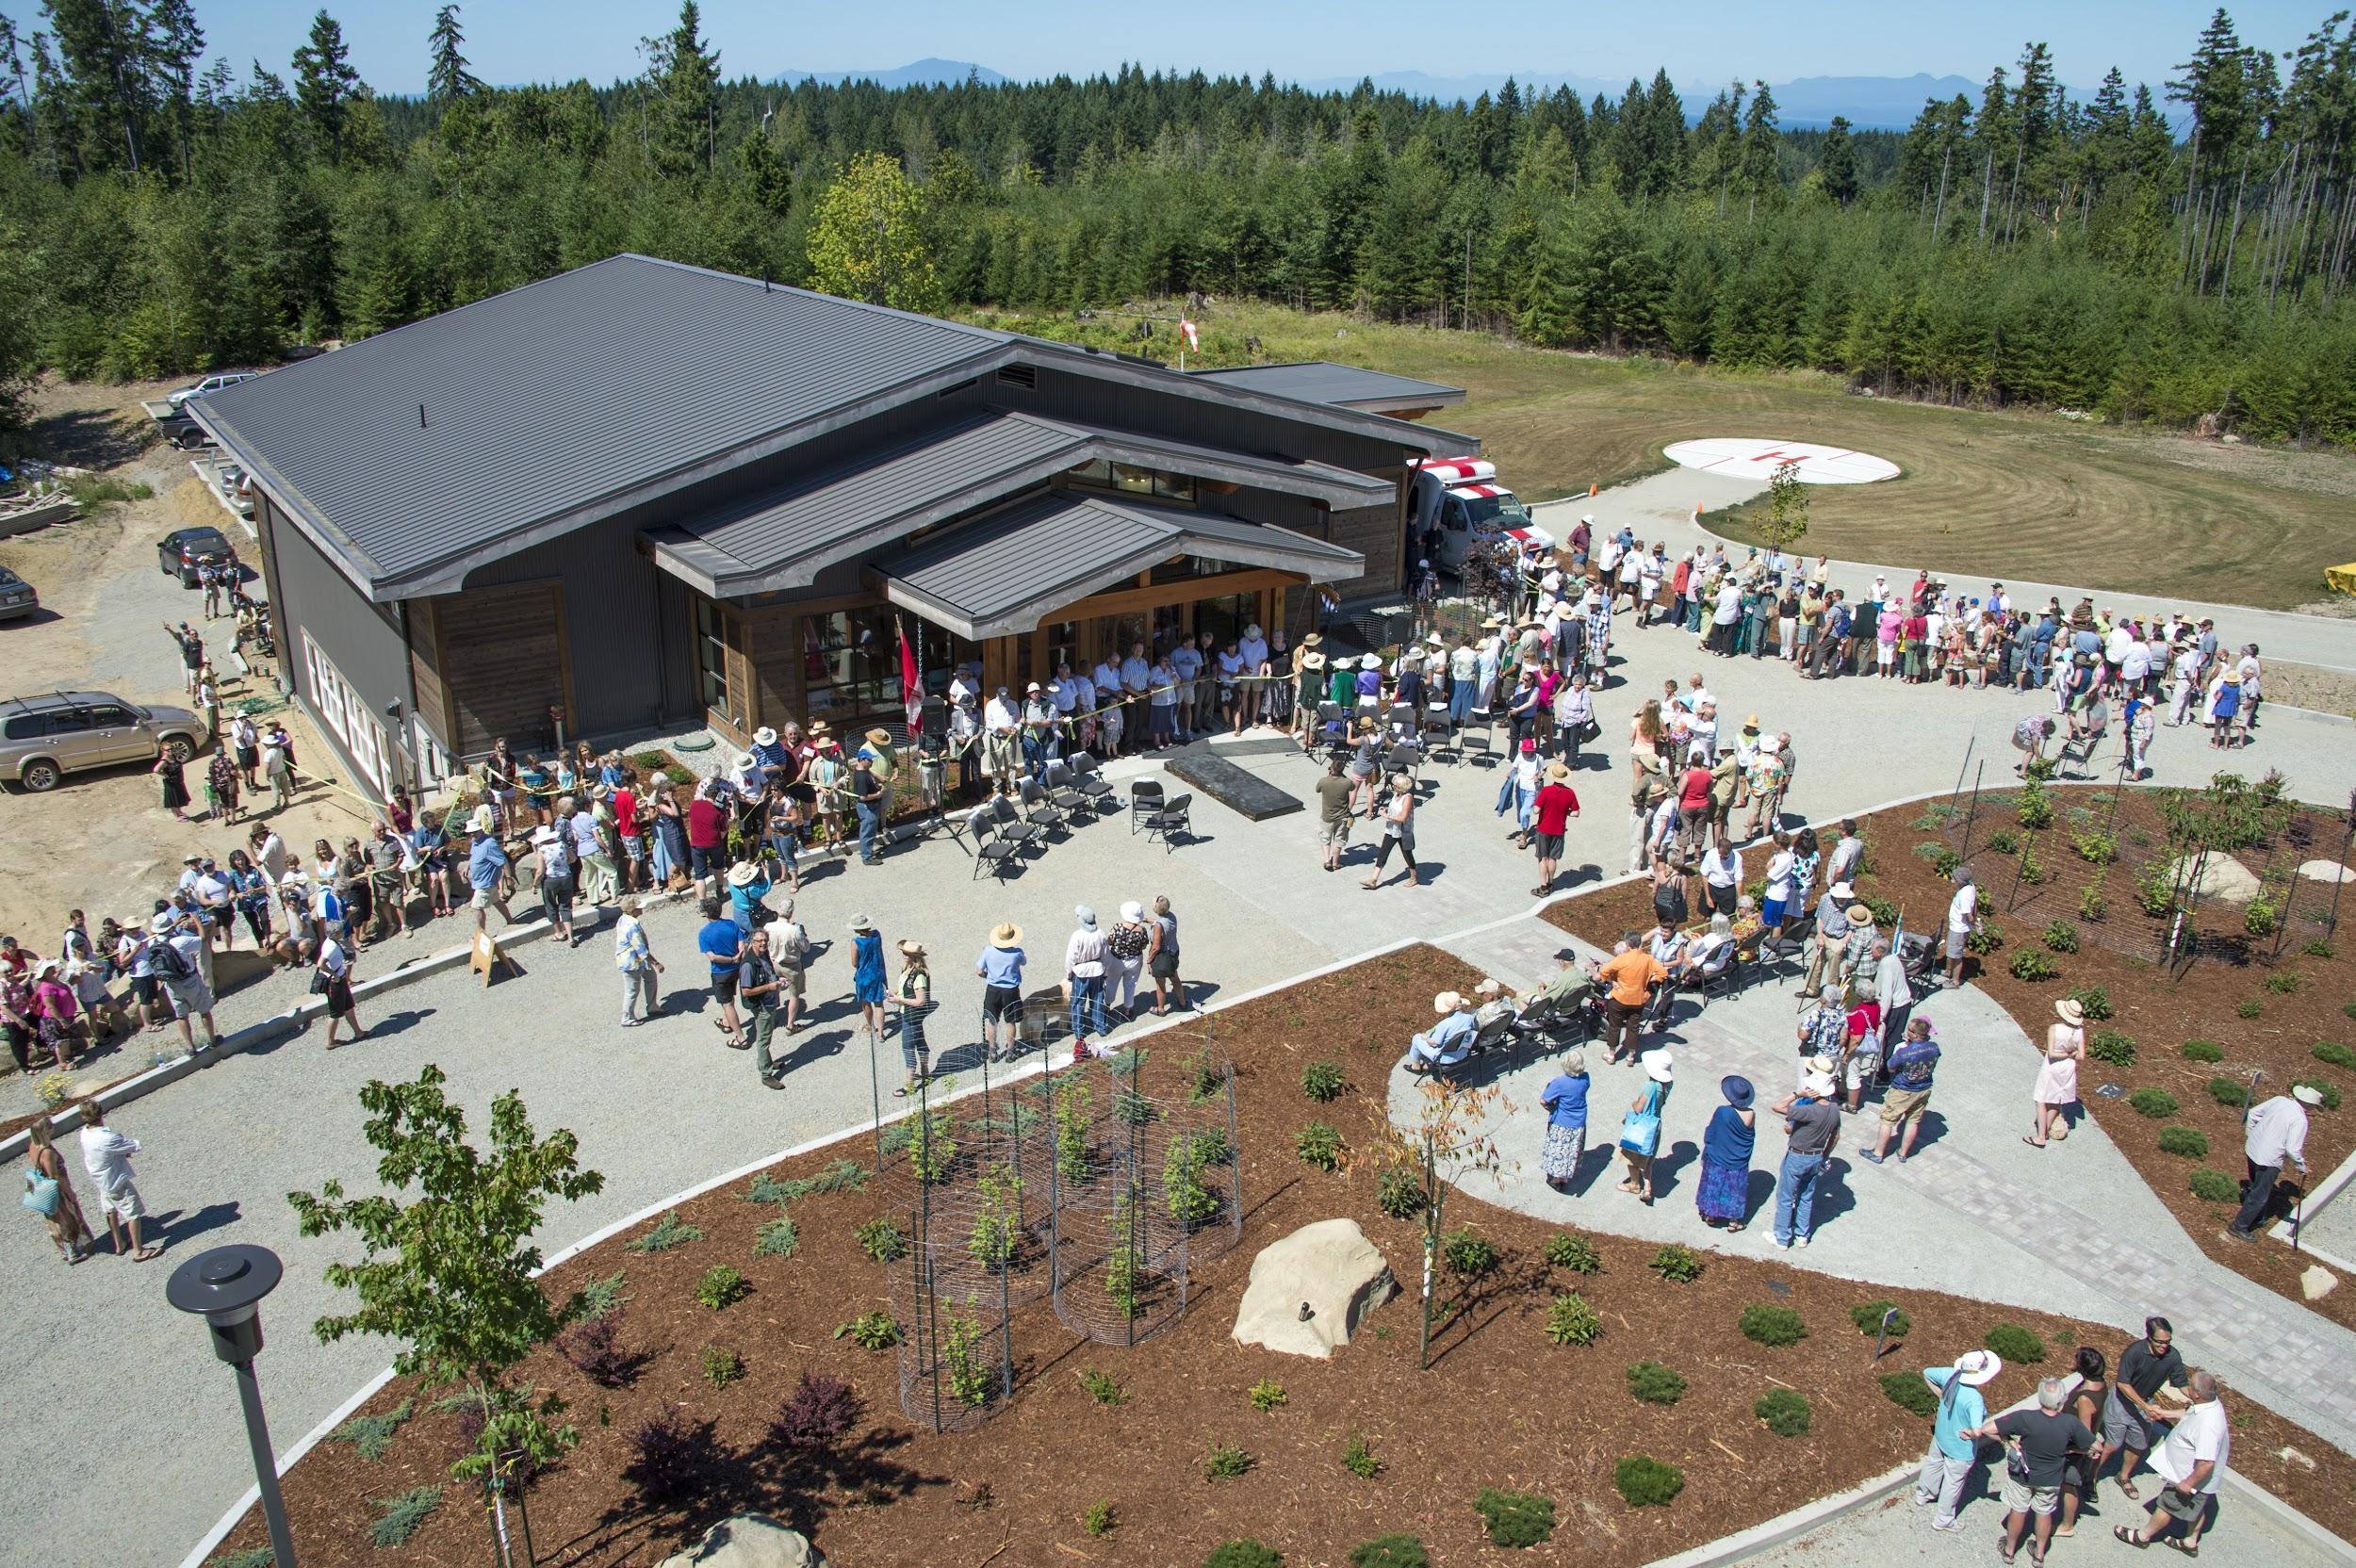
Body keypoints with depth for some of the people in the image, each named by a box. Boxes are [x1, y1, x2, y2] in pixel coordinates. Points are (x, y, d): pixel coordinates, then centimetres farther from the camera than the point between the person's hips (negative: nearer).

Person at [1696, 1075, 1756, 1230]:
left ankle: (1710, 1216, 32)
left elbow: (1708, 1136, -12)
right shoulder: (1751, 1114, -18)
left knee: (1714, 1187, 17)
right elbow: (1751, 1135, -1)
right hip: (1739, 1164, 2)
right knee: (1735, 1190, 17)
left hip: (1717, 1161, -1)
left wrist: (1705, 1155, 2)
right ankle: (1733, 1222, 27)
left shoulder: (1721, 1111, -23)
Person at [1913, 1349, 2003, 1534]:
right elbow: (1978, 1431, -48)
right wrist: (1969, 1433, -26)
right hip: (1960, 1449, -6)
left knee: (1933, 1464, 32)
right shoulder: (1974, 1400, -40)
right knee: (1953, 1484, 19)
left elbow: (1927, 1372, -2)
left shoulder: (1950, 1375, -20)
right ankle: (1943, 1521, 40)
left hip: (1940, 1437, 6)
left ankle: (1922, 1495, 58)